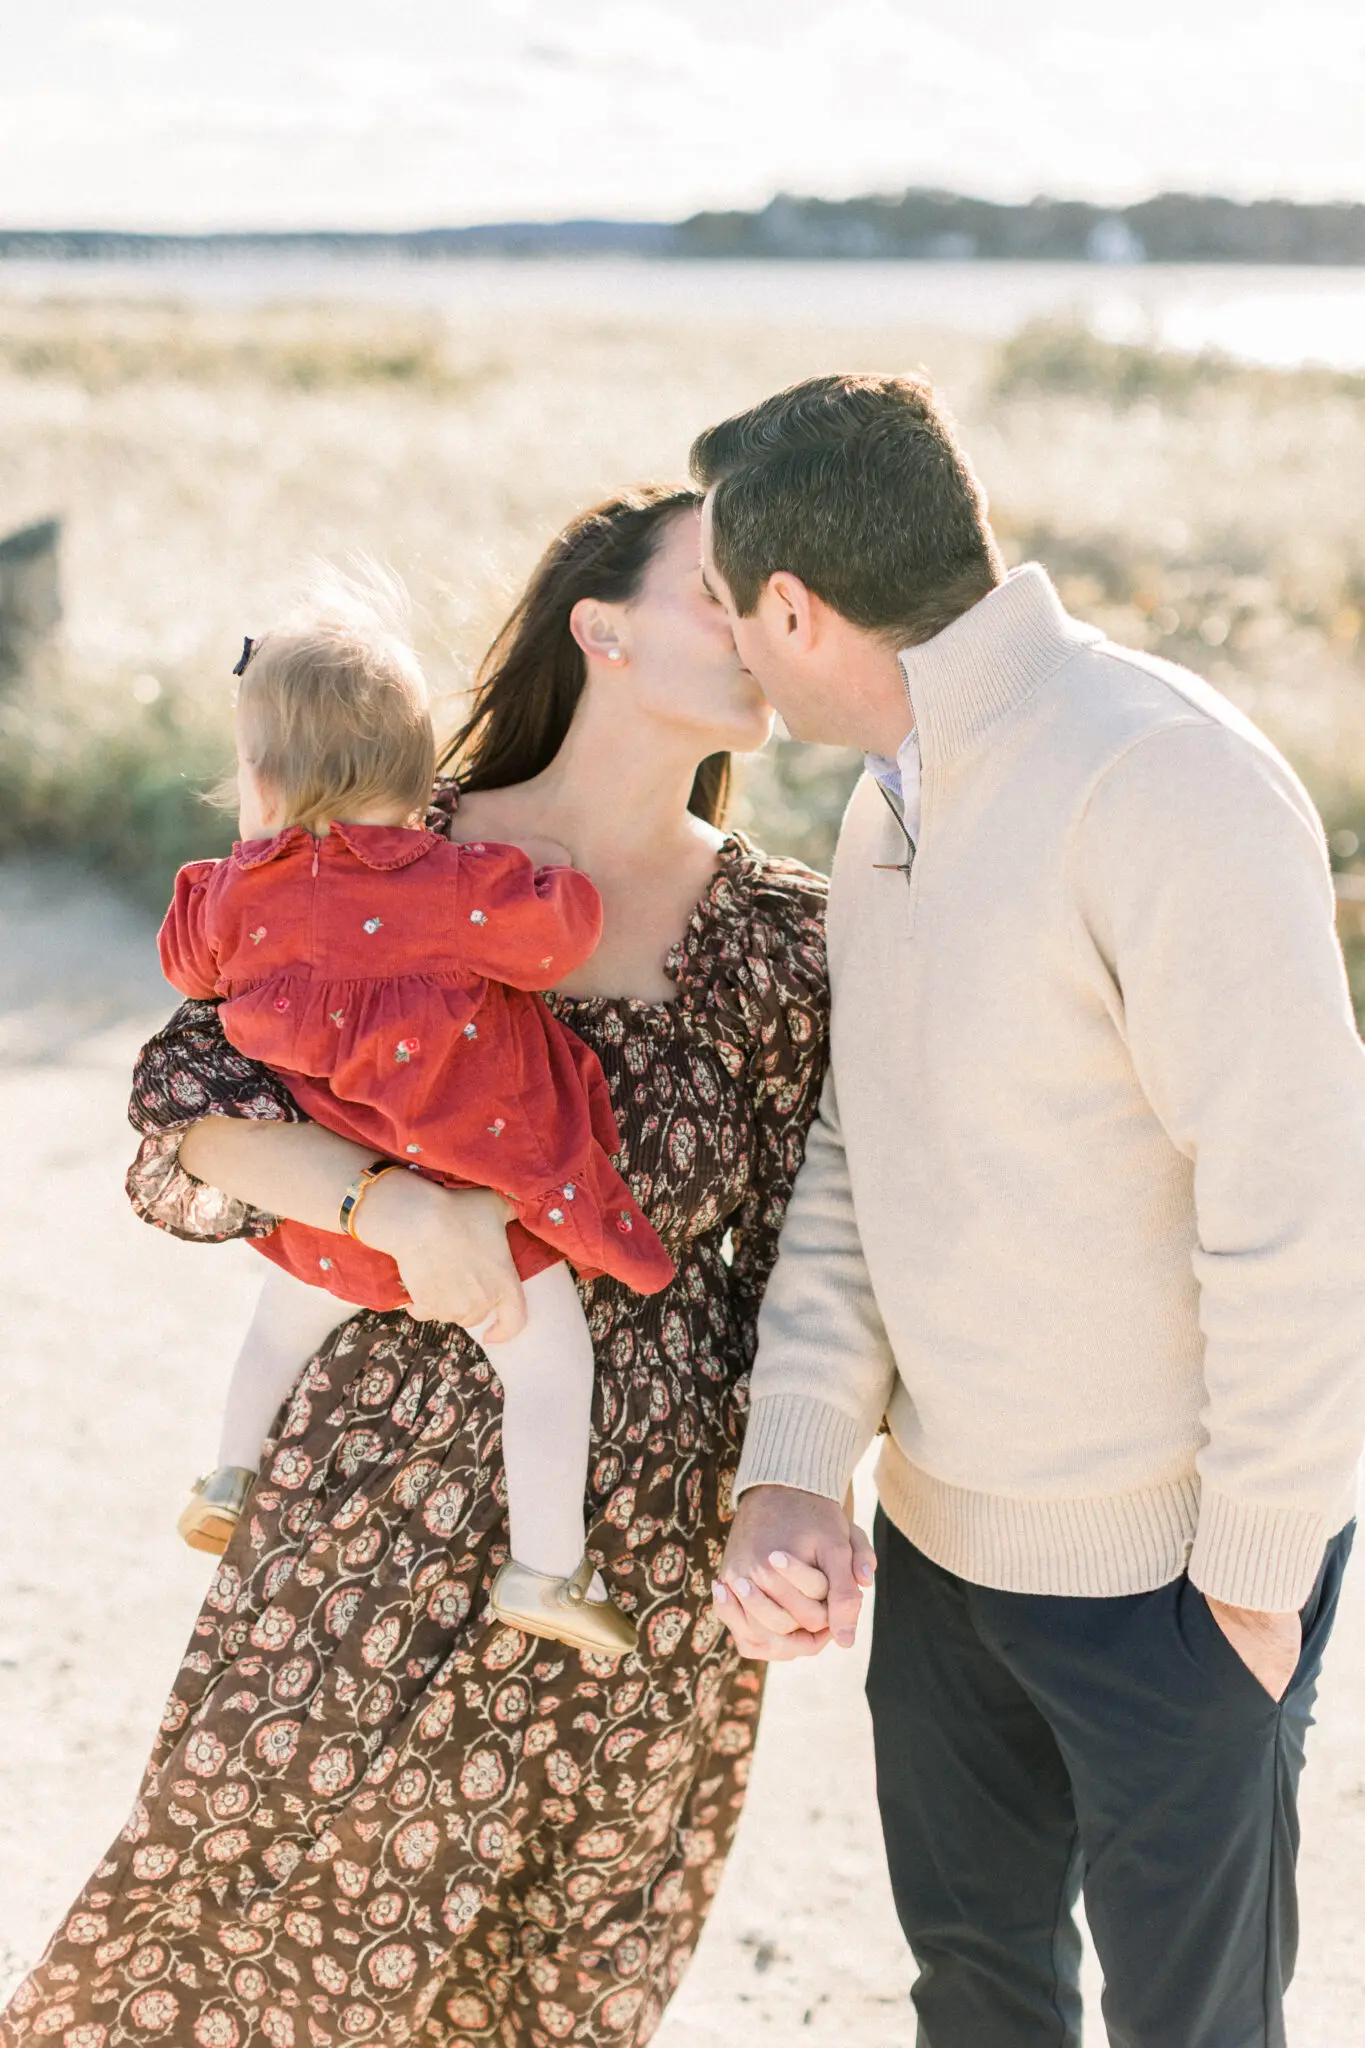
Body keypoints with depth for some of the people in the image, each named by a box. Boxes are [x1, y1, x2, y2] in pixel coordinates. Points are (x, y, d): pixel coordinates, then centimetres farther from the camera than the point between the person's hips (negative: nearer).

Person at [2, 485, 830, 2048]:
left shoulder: (779, 938, -1)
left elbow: (798, 1261, 2)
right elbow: (190, 1095, -7)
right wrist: (394, 1200, -24)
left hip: (645, 1518, 1)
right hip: (380, 1489, -1)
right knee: (247, 1850, 10)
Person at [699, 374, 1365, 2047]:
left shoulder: (1165, 784, -25)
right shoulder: (888, 809, 5)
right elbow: (851, 1162, 5)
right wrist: (791, 1472, -8)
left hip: (1173, 1560, -7)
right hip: (945, 1526, 8)